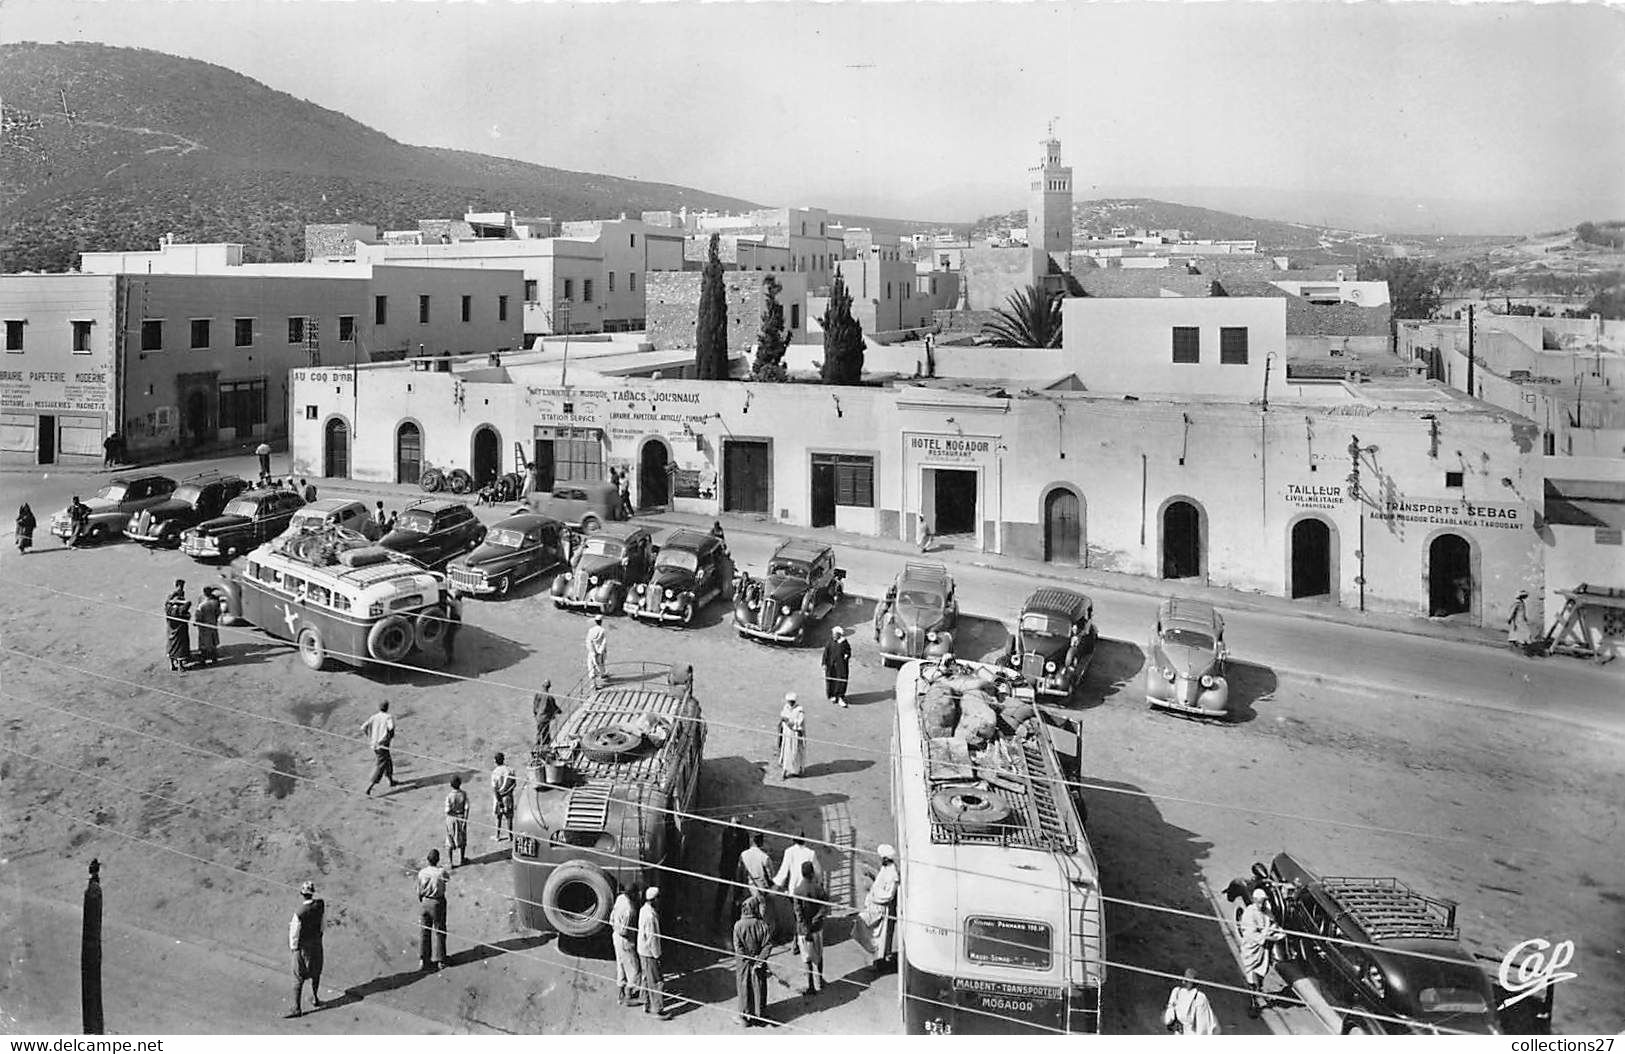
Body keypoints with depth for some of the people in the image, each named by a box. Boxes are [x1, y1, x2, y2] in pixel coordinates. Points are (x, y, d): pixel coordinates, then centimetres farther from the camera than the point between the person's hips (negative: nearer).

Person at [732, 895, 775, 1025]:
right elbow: (768, 945, -14)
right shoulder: (763, 925, -12)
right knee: (759, 989, 14)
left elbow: (738, 946, -14)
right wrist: (759, 960, -12)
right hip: (758, 961, 0)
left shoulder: (738, 925, -13)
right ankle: (760, 1017, 23)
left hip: (743, 964, 0)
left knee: (744, 990, 13)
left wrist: (747, 960, -10)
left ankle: (745, 1018, 20)